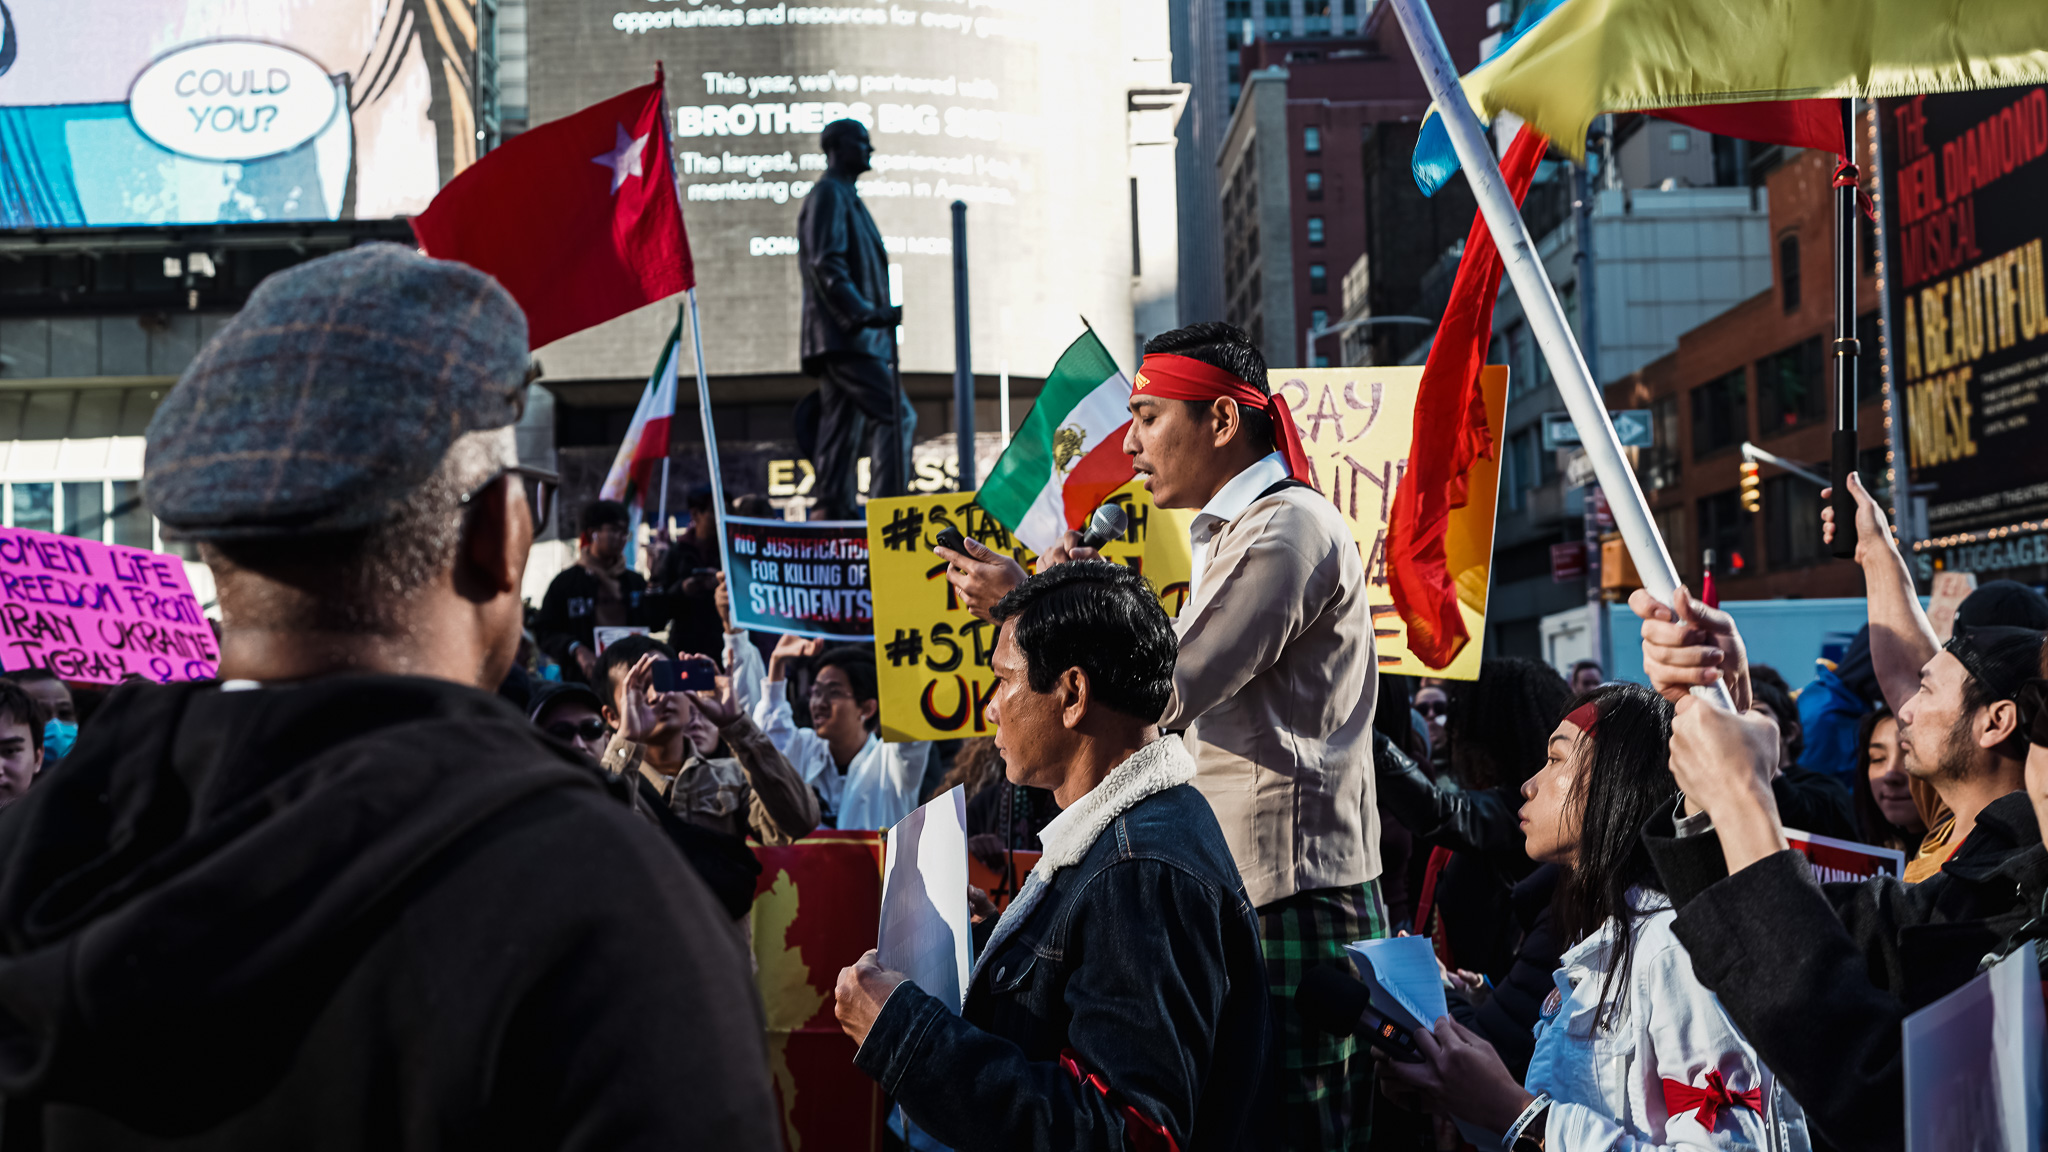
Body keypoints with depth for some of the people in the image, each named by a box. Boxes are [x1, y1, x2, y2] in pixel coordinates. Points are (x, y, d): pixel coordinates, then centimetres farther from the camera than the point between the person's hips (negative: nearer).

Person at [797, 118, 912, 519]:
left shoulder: (845, 197, 25)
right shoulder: (828, 195, -6)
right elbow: (826, 265, -17)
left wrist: (872, 314, 20)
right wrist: (866, 314, -24)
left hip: (845, 338, 11)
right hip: (844, 336, -11)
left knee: (842, 433, 7)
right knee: (897, 416, -17)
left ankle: (835, 509, 7)